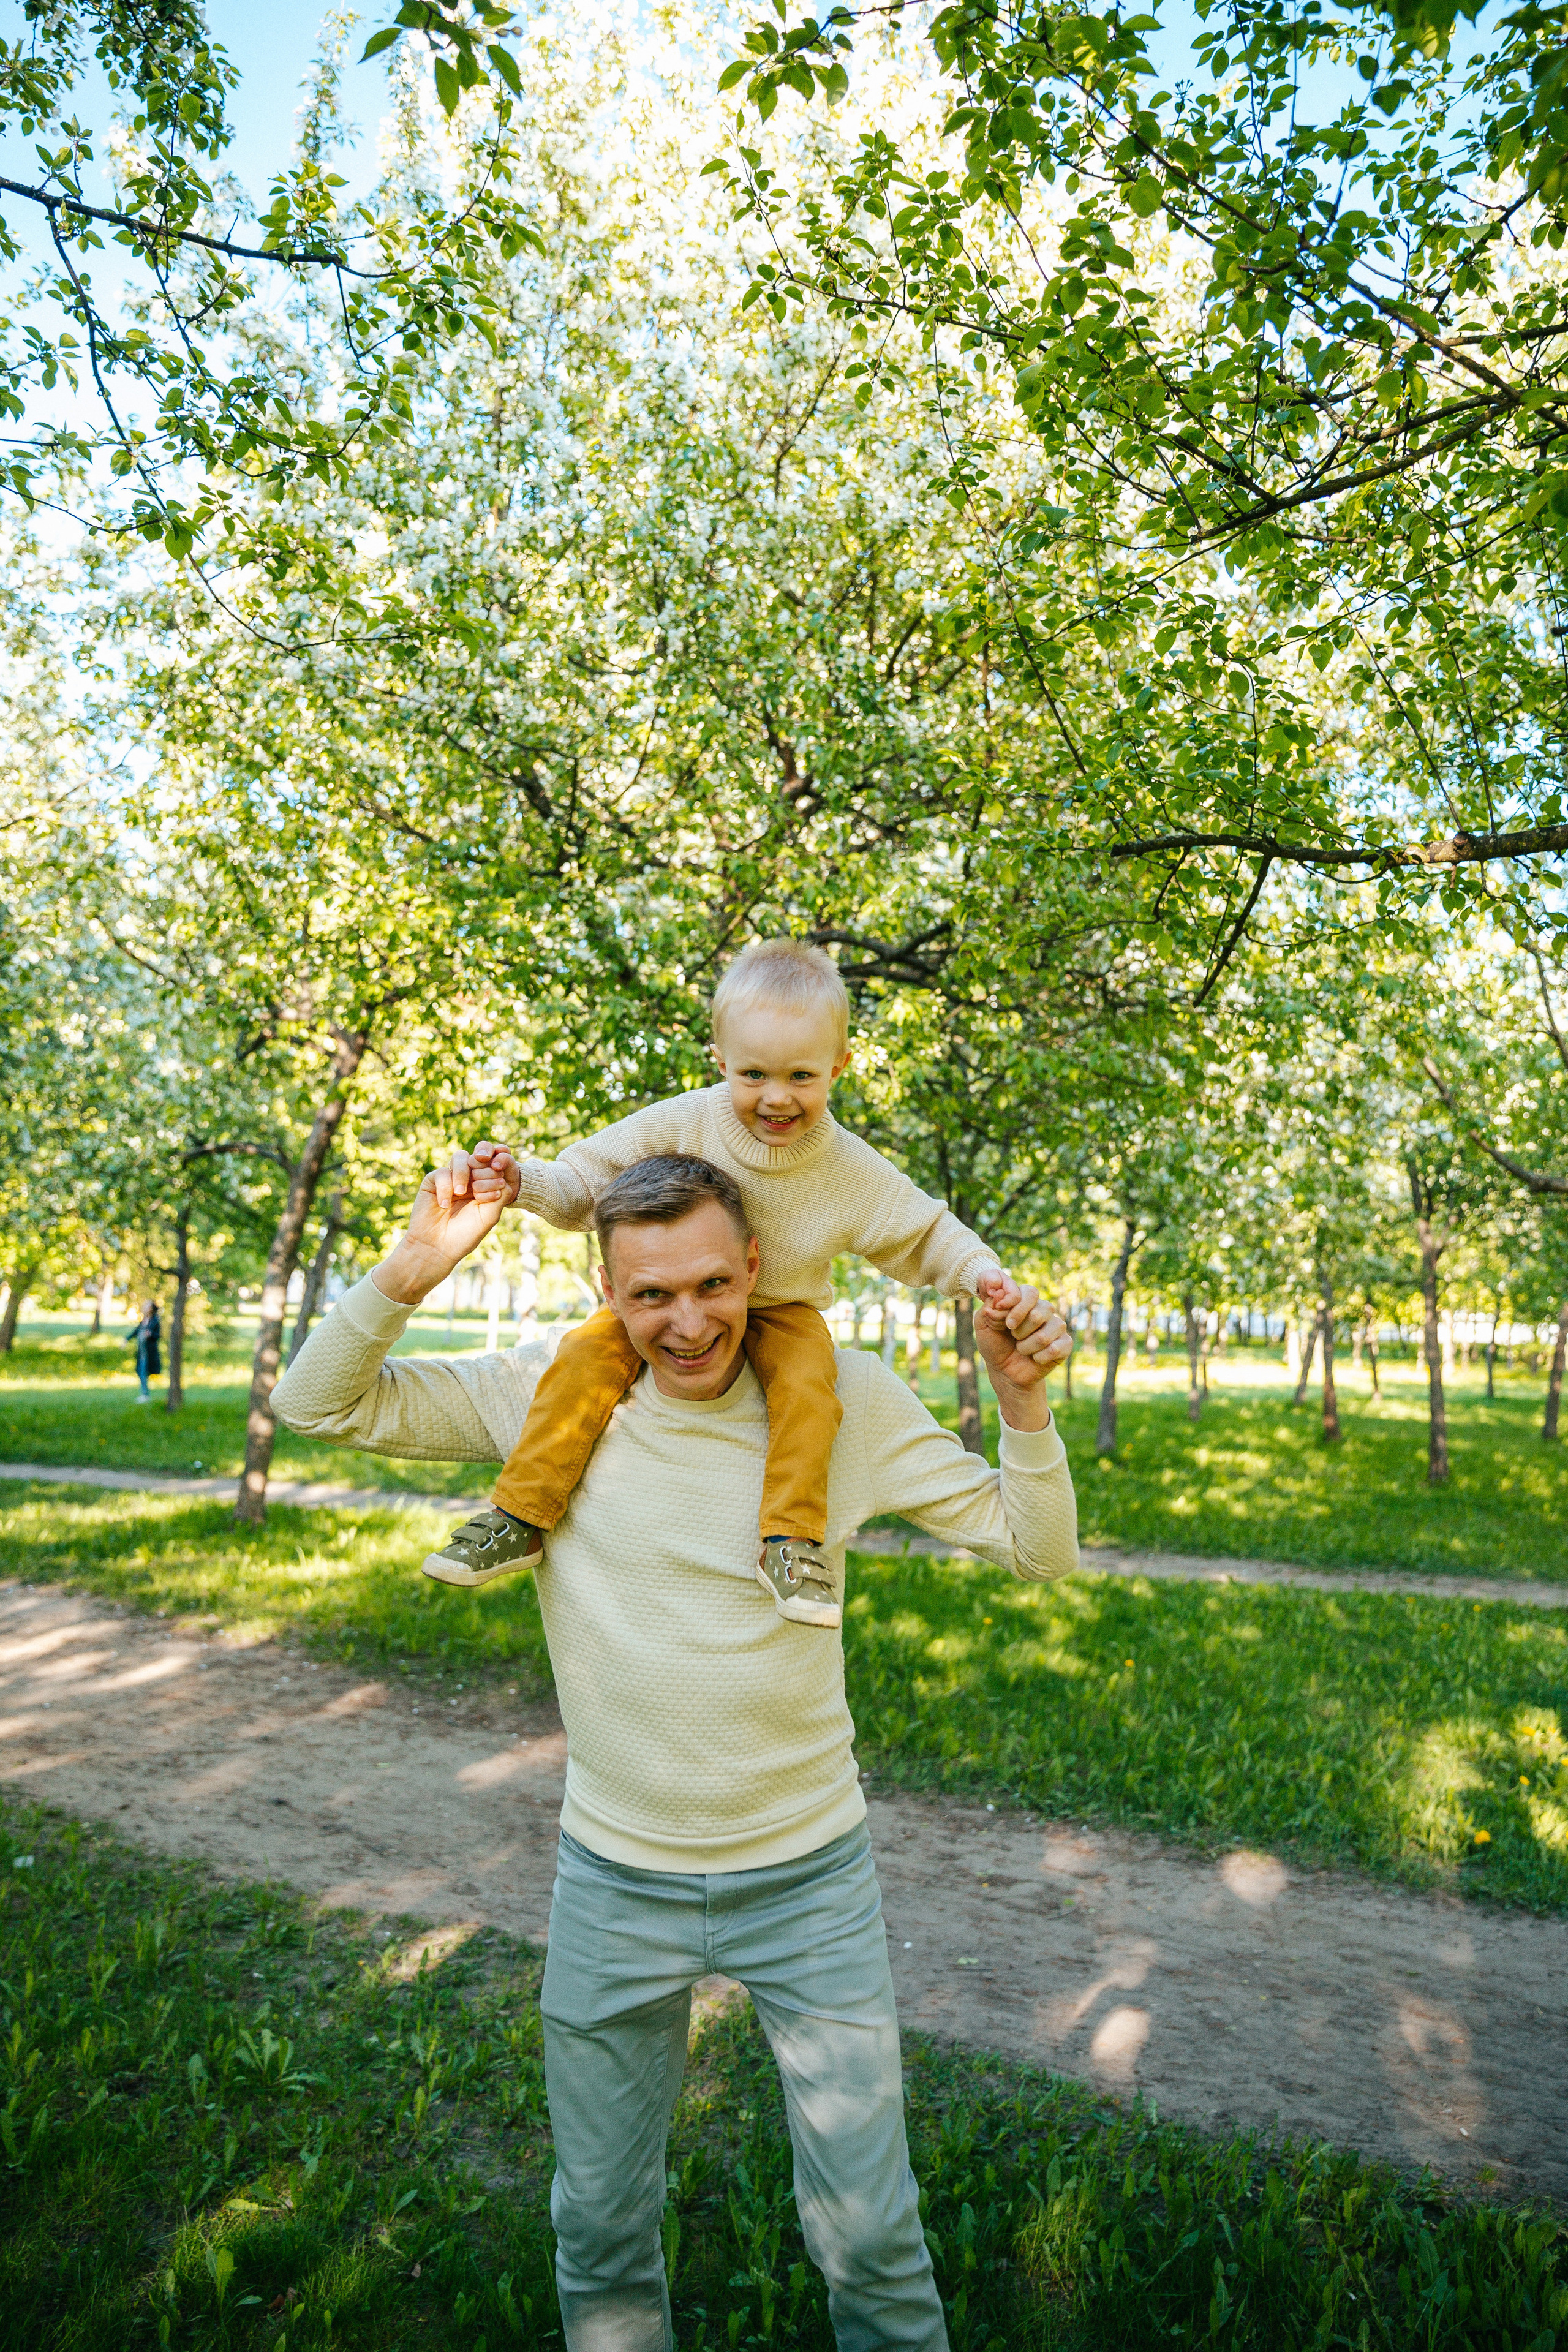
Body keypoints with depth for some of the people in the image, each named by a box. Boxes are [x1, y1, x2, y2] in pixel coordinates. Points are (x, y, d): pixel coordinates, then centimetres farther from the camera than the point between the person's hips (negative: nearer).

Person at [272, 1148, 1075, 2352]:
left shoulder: (847, 1397, -13)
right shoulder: (553, 1393, -11)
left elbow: (1038, 1551, -8)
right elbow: (320, 1403, -8)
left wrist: (1022, 1400, -26)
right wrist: (411, 1271, -25)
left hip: (809, 1878, -1)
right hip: (613, 1884, 2)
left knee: (869, 2229, 16)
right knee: (600, 2225, 23)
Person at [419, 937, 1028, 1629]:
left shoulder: (853, 1170, -16)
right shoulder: (681, 1125, -19)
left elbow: (924, 1234, -3)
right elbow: (586, 1181, -11)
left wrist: (979, 1270, -22)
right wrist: (521, 1181, -31)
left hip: (780, 1311, 0)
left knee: (807, 1382, -31)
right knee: (588, 1352, -24)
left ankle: (791, 1541, -18)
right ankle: (518, 1520, -14)